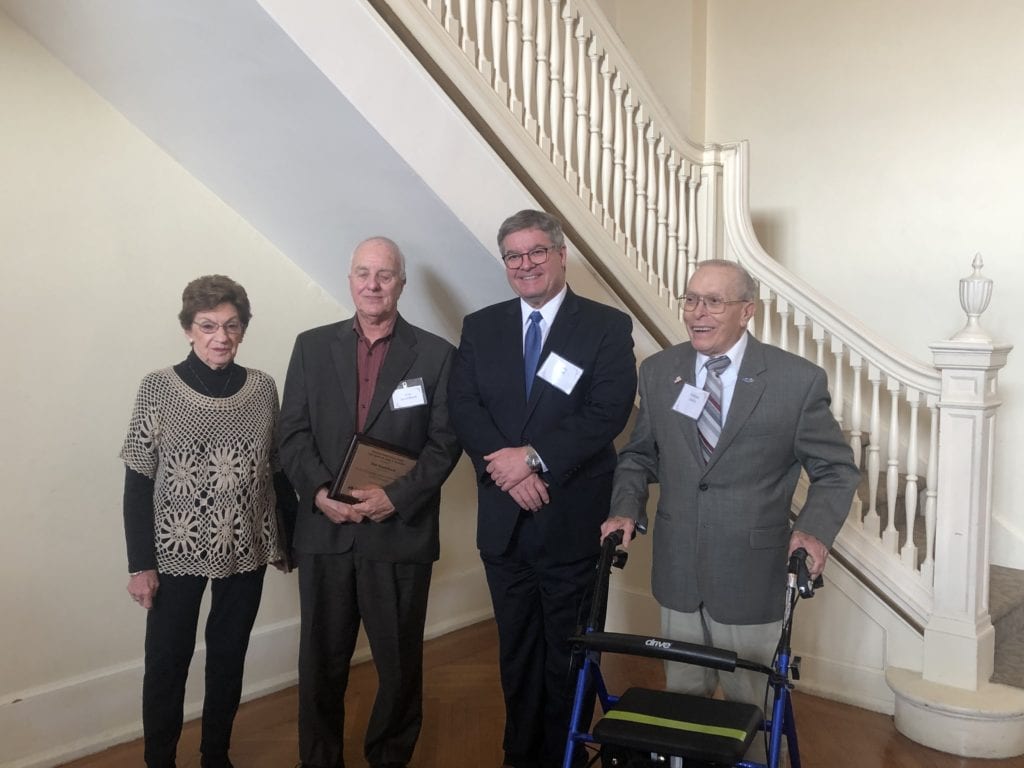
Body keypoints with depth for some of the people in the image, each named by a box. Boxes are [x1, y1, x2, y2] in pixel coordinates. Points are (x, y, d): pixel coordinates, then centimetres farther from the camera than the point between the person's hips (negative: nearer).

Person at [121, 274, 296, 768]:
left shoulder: (263, 387, 0)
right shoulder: (158, 387, -7)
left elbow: (278, 470, 6)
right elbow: (138, 482, -6)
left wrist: (295, 537, 6)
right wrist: (140, 564, -9)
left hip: (245, 548, 3)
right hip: (176, 550, -2)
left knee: (229, 658, 15)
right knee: (167, 663, 7)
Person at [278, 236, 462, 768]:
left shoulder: (436, 355, 1)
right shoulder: (312, 347, 7)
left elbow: (446, 442, -3)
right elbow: (293, 433, 3)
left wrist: (396, 497, -15)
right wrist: (319, 491, -13)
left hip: (401, 532, -1)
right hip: (325, 530, 2)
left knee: (400, 662, 10)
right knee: (321, 662, 12)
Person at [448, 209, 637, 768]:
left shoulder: (607, 327, -3)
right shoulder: (479, 328, 7)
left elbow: (608, 412, -13)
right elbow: (463, 409, -3)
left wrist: (535, 457, -19)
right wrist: (512, 469, -17)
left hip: (571, 519, -3)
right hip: (503, 519, 3)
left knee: (568, 652, 10)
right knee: (517, 649, 17)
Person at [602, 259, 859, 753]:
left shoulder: (799, 380, -9)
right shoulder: (657, 372, 1)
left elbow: (836, 469, -2)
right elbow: (639, 455, 11)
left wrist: (815, 528, -18)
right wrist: (627, 508, -4)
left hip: (751, 574, -3)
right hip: (677, 569, 3)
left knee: (749, 705, 13)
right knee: (682, 694, 19)